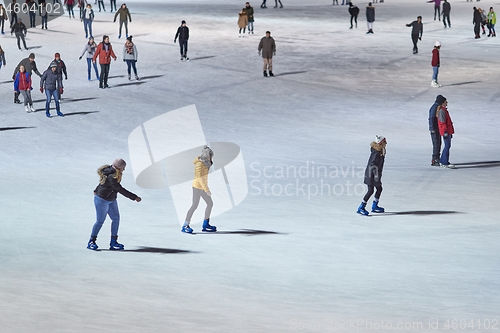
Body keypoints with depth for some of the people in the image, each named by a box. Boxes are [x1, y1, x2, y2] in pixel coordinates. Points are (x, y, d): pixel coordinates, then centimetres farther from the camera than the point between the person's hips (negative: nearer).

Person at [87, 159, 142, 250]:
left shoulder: (114, 173, 0)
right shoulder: (111, 177, -30)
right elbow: (121, 190, -30)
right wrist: (135, 197, -26)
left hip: (111, 200, 10)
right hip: (102, 200, -10)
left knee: (116, 219, 5)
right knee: (100, 221, -2)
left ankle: (113, 242, 10)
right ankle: (91, 242, 12)